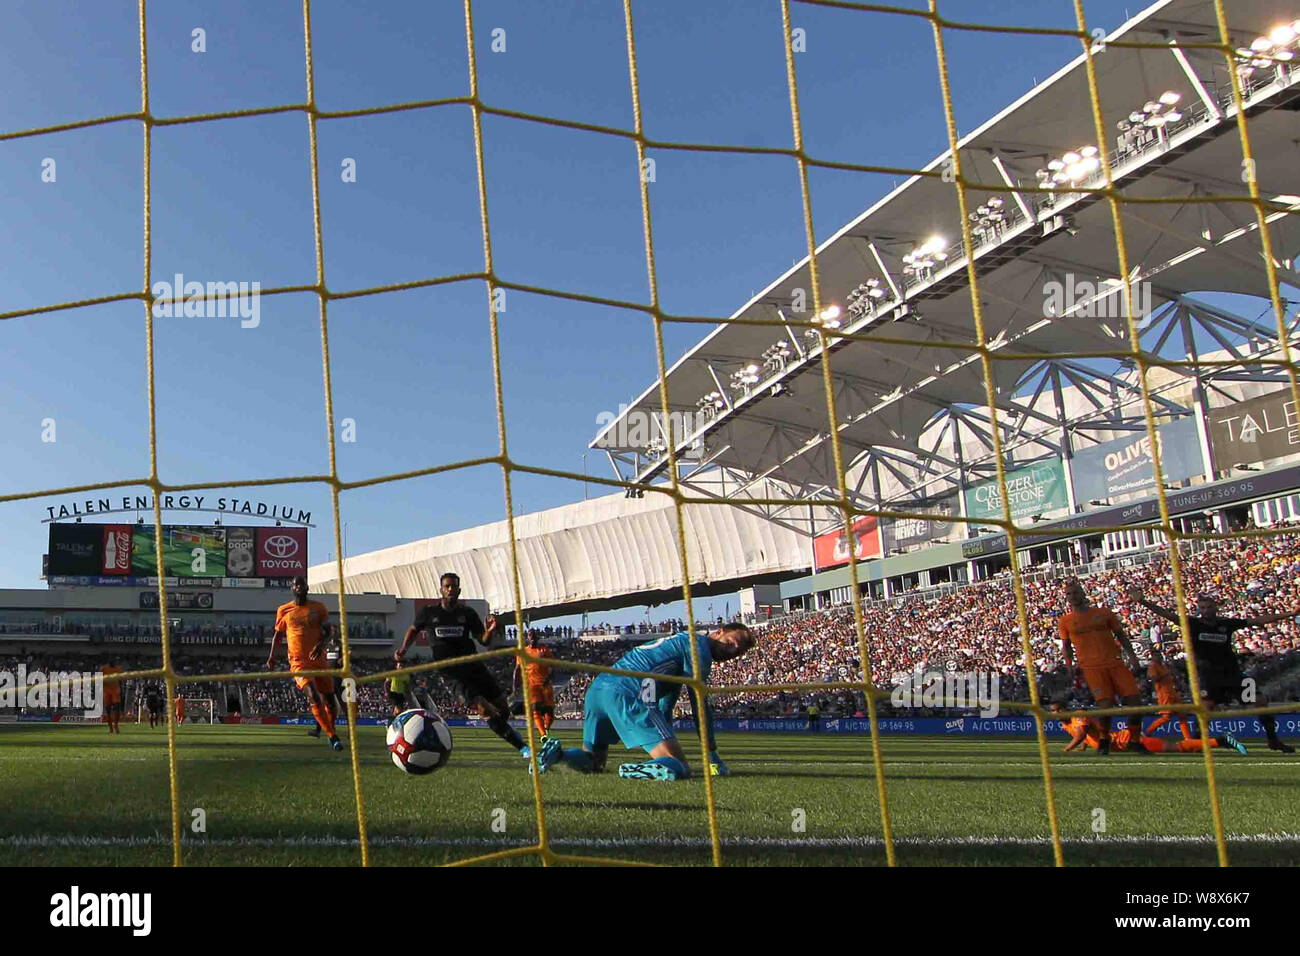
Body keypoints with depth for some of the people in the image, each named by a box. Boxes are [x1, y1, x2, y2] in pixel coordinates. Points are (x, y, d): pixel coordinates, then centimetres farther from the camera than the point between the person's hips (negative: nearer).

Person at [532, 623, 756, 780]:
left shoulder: (678, 641, 33)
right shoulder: (698, 644, 5)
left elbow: (665, 705, 37)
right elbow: (699, 703, -1)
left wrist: (666, 742, 39)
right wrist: (712, 755, 3)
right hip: (626, 694, -9)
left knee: (592, 763, 27)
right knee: (679, 768, -10)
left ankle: (557, 753, 1)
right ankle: (635, 771, -35)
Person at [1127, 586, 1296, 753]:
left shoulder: (1227, 624, 4)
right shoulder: (1193, 624, -3)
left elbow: (1258, 621, 9)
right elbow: (1167, 614, -14)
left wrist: (1290, 614, 9)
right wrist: (1142, 602, -26)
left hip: (1232, 673, 3)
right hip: (1209, 675, -3)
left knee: (1260, 701, 0)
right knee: (1207, 704, -23)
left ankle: (1273, 740, 18)